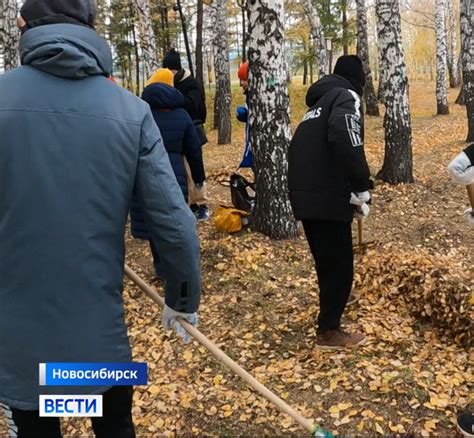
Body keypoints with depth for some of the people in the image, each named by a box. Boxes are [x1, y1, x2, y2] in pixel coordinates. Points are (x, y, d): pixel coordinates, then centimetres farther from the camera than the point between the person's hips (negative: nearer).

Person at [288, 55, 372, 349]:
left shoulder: (320, 101, 25)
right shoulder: (346, 97, -2)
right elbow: (345, 140, -23)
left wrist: (353, 189, 23)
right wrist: (361, 190, -15)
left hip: (306, 194, 9)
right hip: (327, 196, -9)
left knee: (327, 263, 20)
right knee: (339, 266, 2)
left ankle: (330, 321, 30)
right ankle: (329, 332, 11)